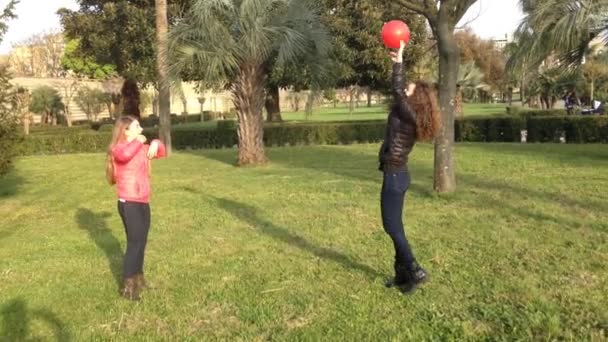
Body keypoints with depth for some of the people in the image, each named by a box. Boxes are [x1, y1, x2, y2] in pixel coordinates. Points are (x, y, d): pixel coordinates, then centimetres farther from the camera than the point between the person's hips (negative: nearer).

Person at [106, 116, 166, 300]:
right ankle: (128, 285, 5)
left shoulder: (140, 149, 13)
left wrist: (155, 144, 4)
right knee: (135, 243, -6)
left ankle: (138, 278, 30)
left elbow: (161, 151, 26)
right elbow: (125, 155, -36)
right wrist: (138, 141, -18)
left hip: (142, 203, 8)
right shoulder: (118, 149, -10)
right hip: (129, 204, -8)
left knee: (141, 242, 16)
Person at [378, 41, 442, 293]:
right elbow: (400, 90, 19)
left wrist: (398, 61, -10)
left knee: (392, 227, -3)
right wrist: (398, 62, 18)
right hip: (396, 174, 9)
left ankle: (415, 271, 2)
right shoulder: (409, 116, 8)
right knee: (395, 226, 13)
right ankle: (403, 274, 19)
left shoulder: (409, 116, -15)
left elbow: (397, 90, -18)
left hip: (394, 176, -9)